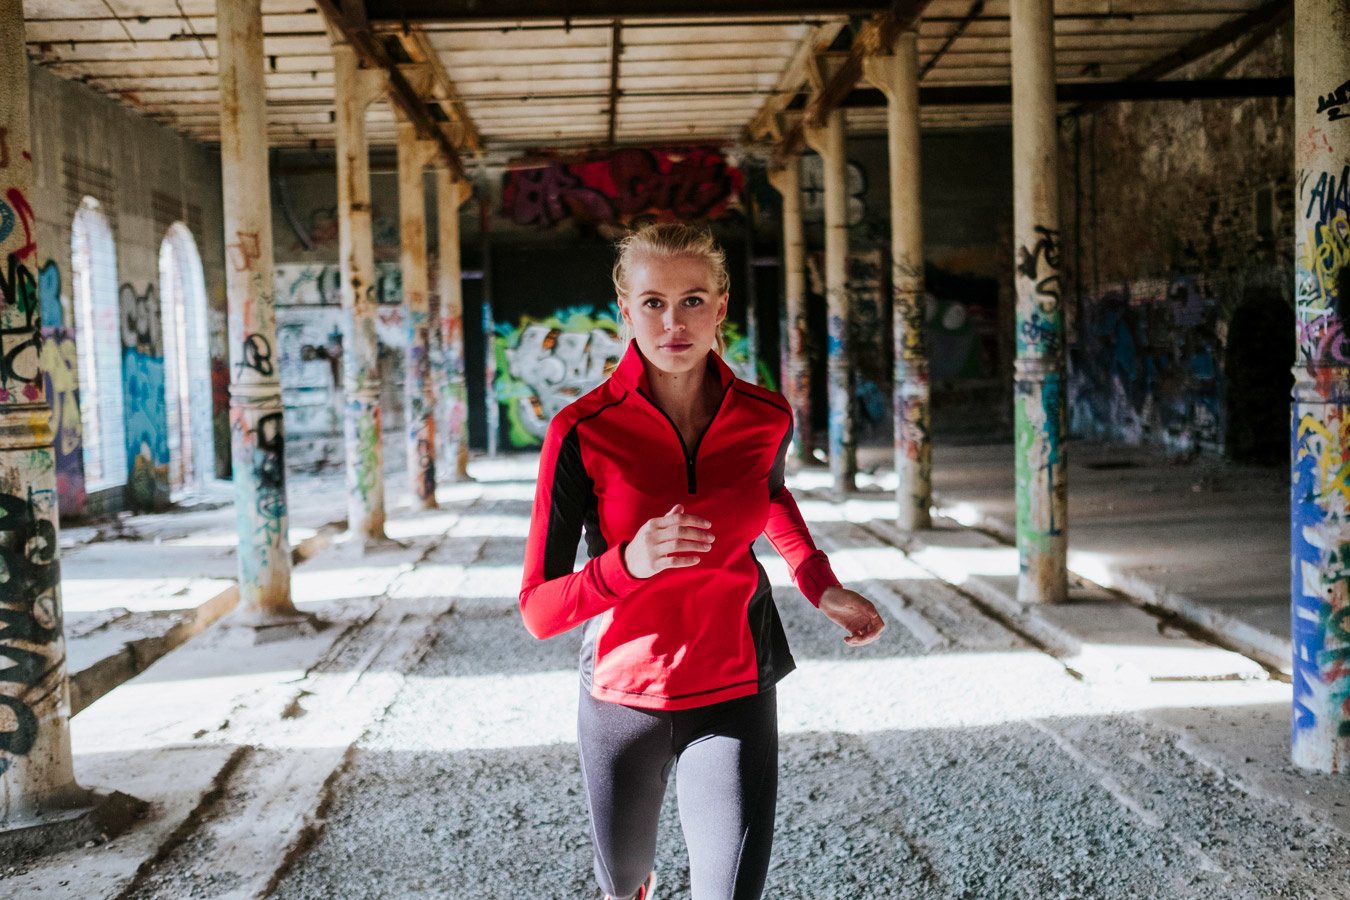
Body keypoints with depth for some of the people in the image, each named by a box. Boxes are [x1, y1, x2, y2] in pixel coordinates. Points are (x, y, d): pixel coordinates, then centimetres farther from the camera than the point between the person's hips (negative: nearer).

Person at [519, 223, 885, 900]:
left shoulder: (766, 418, -8)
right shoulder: (582, 431, -17)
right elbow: (538, 610, -18)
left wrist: (821, 587, 6)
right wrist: (628, 564, -35)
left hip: (735, 696, 1)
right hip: (623, 696, 0)